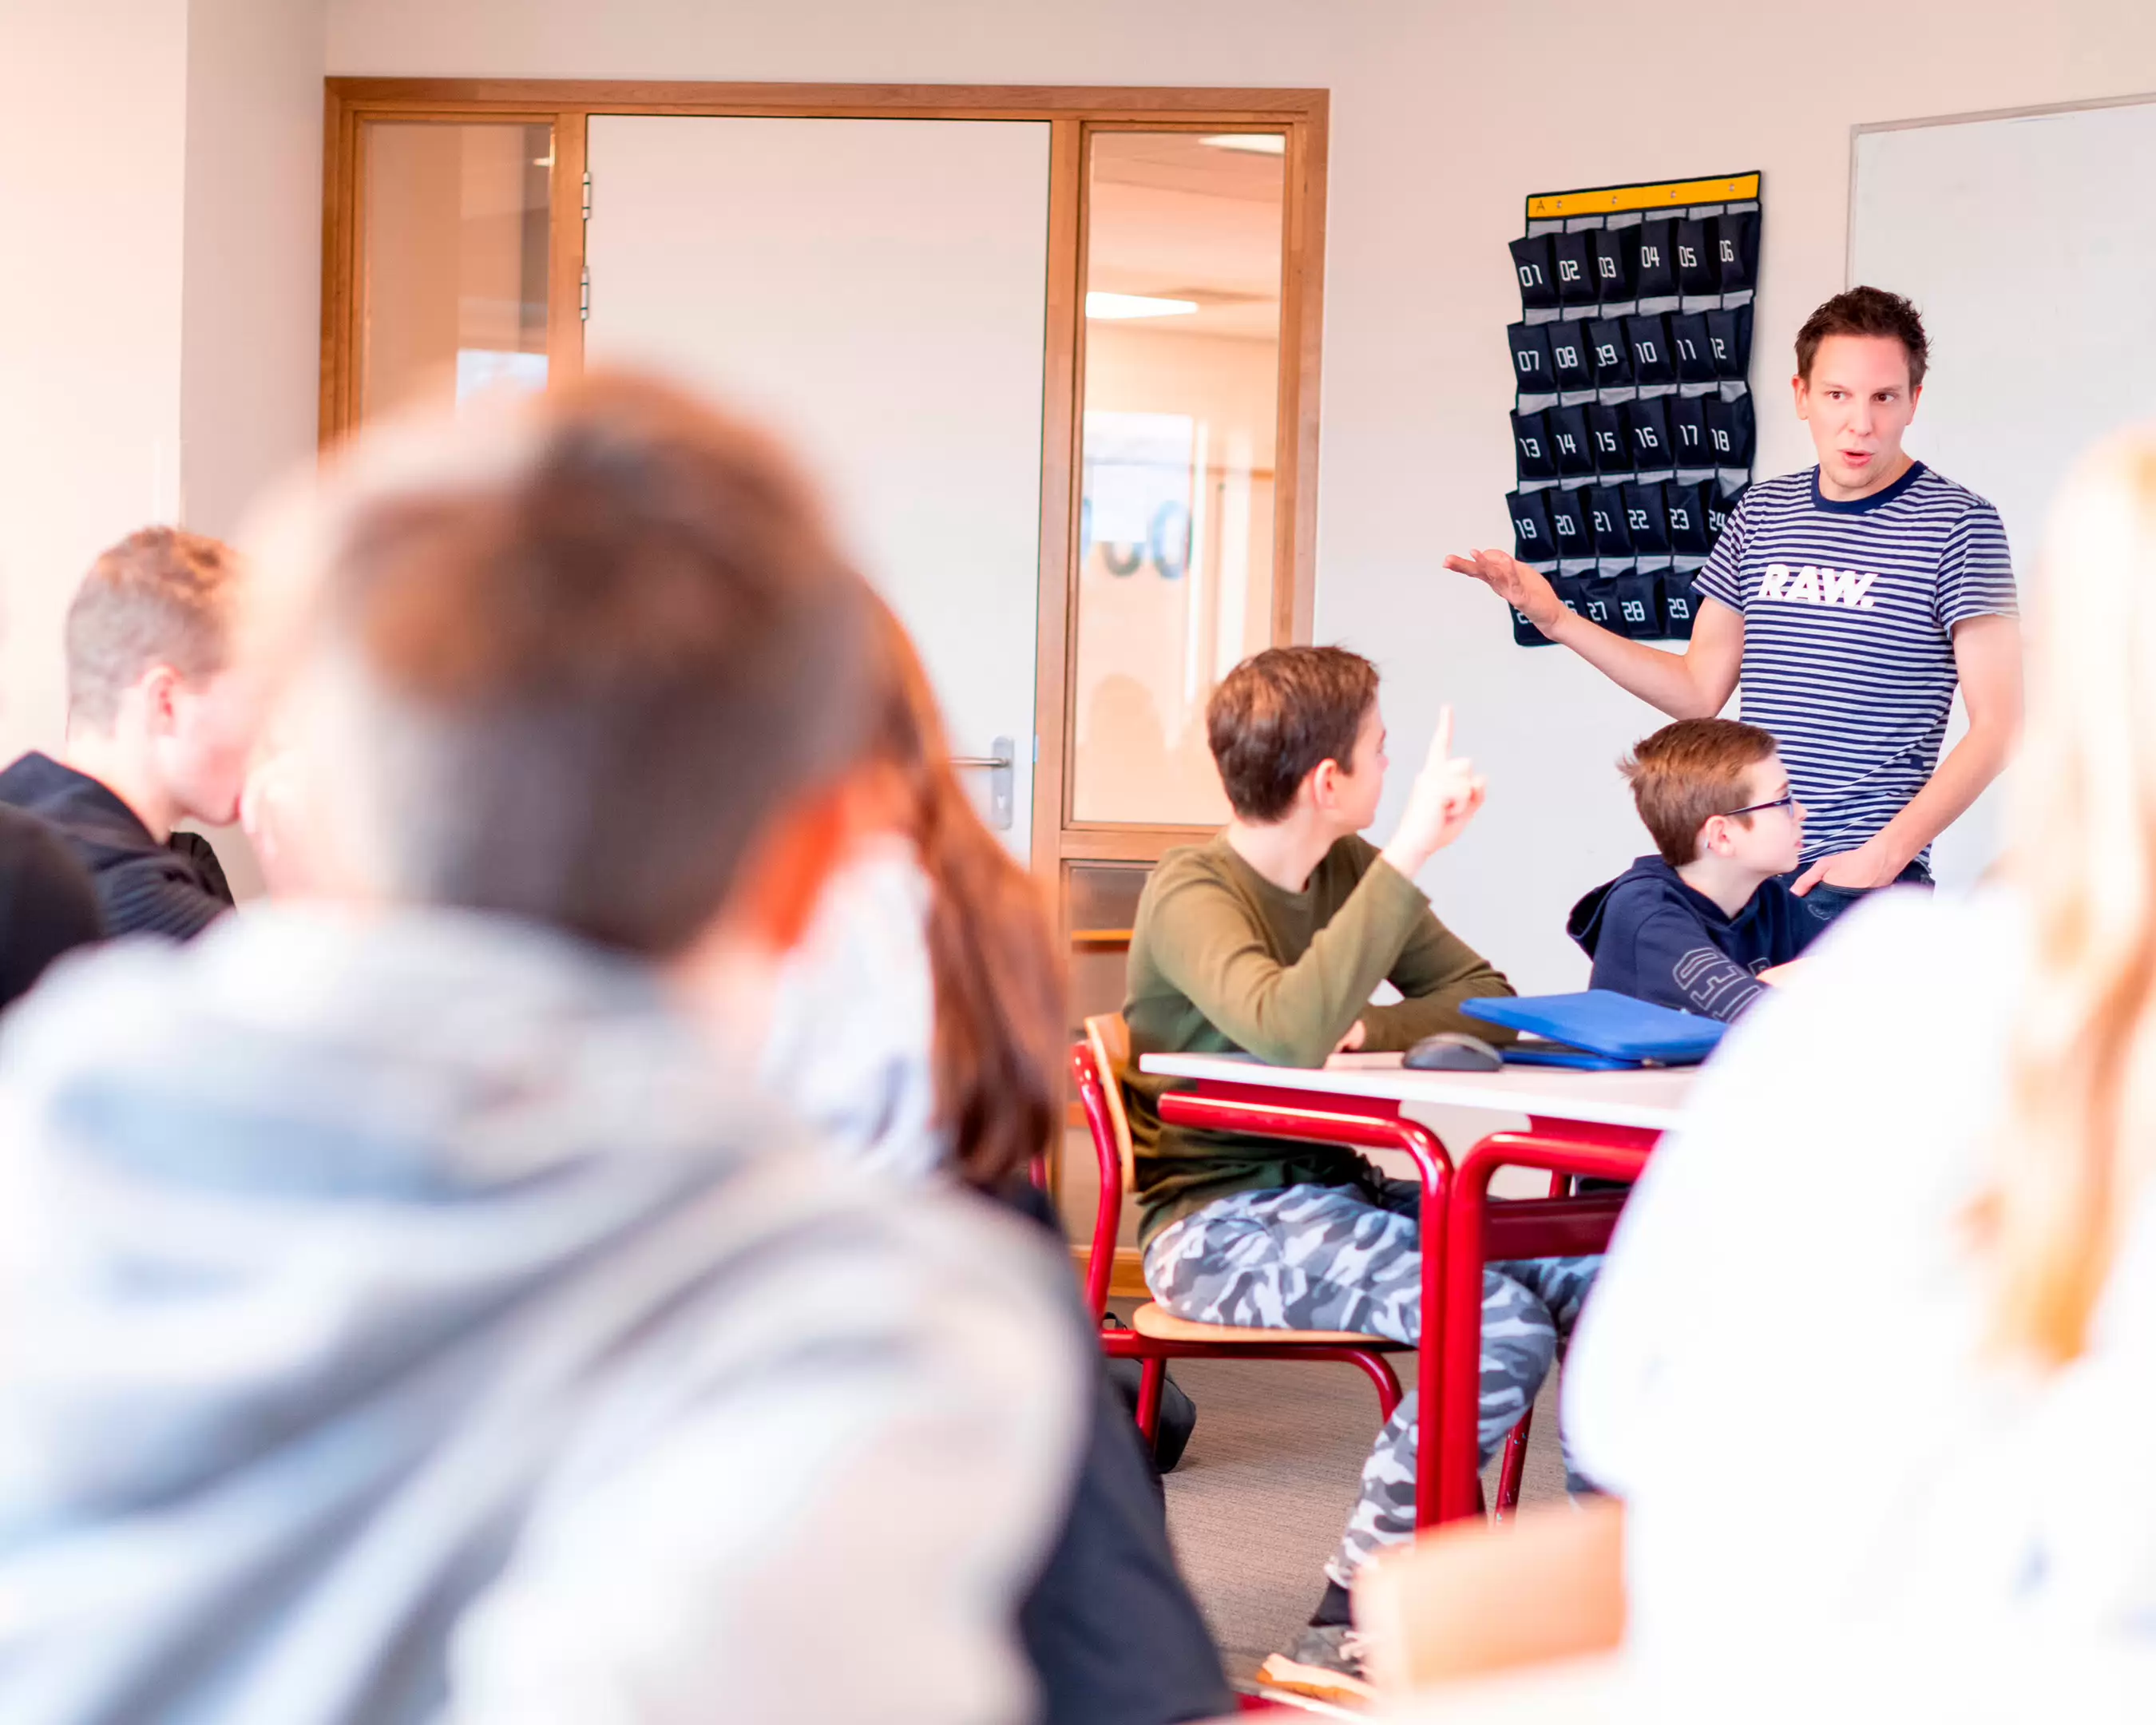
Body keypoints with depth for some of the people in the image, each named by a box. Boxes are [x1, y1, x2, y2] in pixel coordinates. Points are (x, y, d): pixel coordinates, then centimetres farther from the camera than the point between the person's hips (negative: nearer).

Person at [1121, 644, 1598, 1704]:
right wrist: (1409, 858, -32)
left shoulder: (1352, 871, 8)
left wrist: (1374, 1030, -12)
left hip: (1329, 1191, 7)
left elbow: (1486, 1001, 8)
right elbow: (1288, 1032, -34)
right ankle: (1342, 1638, -18)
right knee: (1499, 1328, -28)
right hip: (1218, 1221, -7)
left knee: (1606, 1276, -12)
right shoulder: (1193, 893, -15)